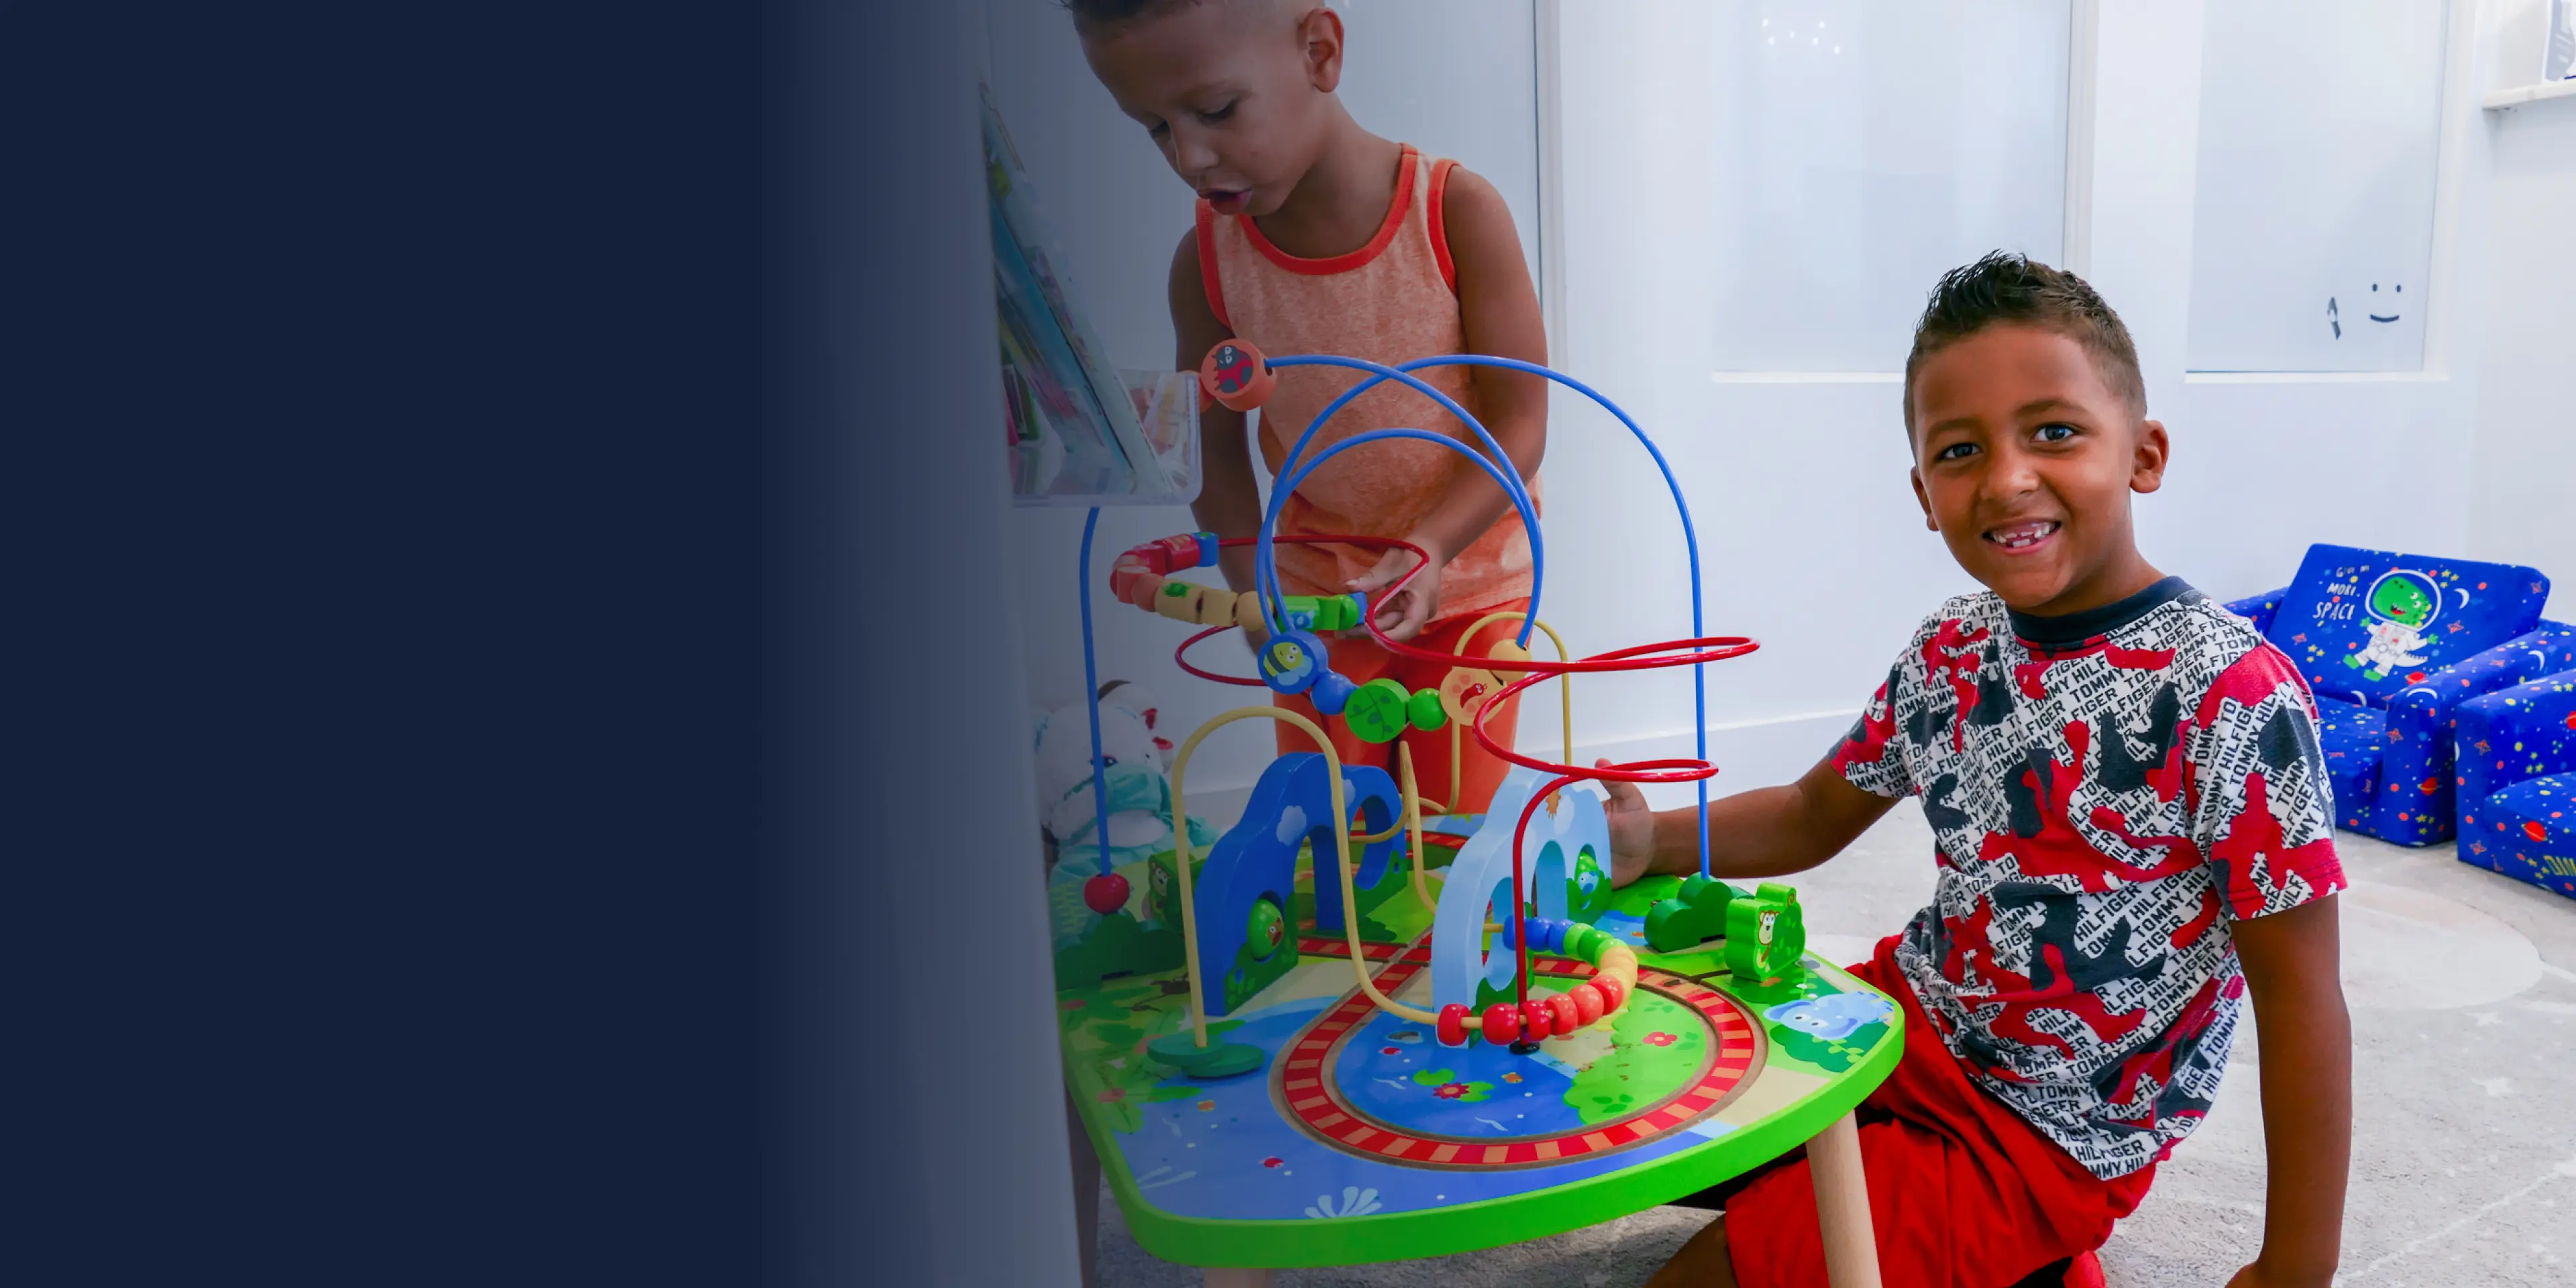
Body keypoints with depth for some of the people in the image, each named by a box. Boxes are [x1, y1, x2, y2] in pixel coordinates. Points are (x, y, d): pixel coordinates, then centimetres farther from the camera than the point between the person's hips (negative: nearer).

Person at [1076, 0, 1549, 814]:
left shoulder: (1457, 212, -20)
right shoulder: (1207, 261, -12)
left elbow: (1520, 422, -17)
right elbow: (1217, 450, -4)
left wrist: (1430, 548, -31)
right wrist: (1252, 594, -16)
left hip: (1468, 574, -2)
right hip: (1317, 590, 2)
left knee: (1454, 824, 8)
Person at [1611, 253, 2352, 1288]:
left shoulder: (2231, 694, -22)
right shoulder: (1949, 652, -3)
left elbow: (2301, 1002, -16)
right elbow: (1812, 816, 8)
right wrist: (1646, 840, -11)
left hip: (2046, 1140, -6)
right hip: (1905, 1019, 7)